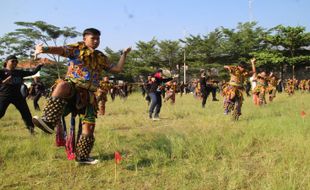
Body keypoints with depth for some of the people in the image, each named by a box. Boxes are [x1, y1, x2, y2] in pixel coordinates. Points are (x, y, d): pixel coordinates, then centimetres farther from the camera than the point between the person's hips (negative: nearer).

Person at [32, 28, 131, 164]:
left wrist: (124, 54, 15)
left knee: (89, 127, 0)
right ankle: (48, 122, -51)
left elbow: (117, 69, 21)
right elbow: (60, 50, -15)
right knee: (63, 85, -41)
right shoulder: (77, 49, 4)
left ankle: (82, 157, 17)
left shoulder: (101, 57, 20)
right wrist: (44, 49, -34)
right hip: (73, 86, -5)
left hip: (88, 94, 5)